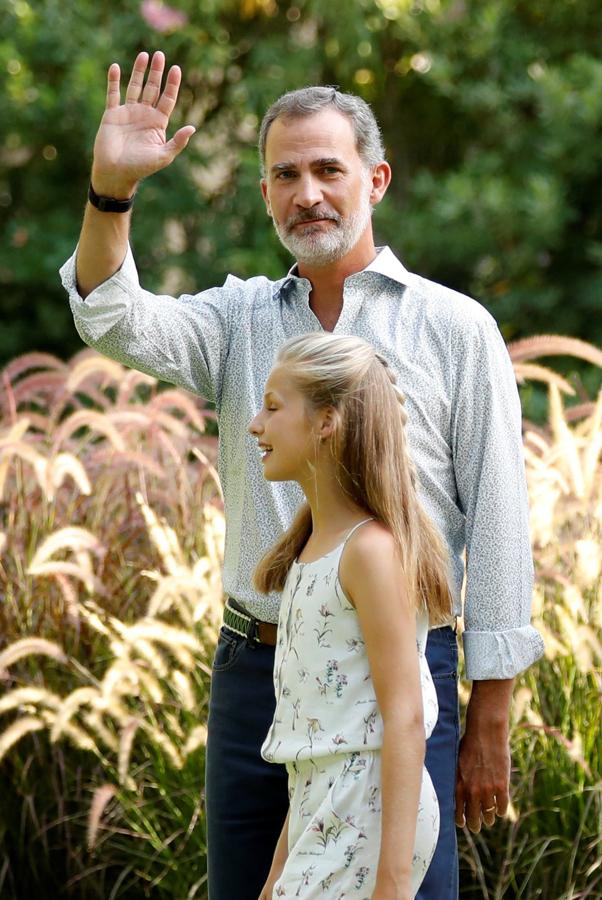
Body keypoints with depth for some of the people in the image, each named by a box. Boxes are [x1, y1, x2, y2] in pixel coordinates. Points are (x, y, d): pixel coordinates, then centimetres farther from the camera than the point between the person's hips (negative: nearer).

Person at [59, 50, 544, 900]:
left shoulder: (455, 328, 1)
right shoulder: (241, 319, 10)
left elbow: (498, 526, -1)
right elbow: (115, 319, -7)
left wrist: (489, 725, -4)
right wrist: (111, 189, -25)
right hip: (252, 671, 3)